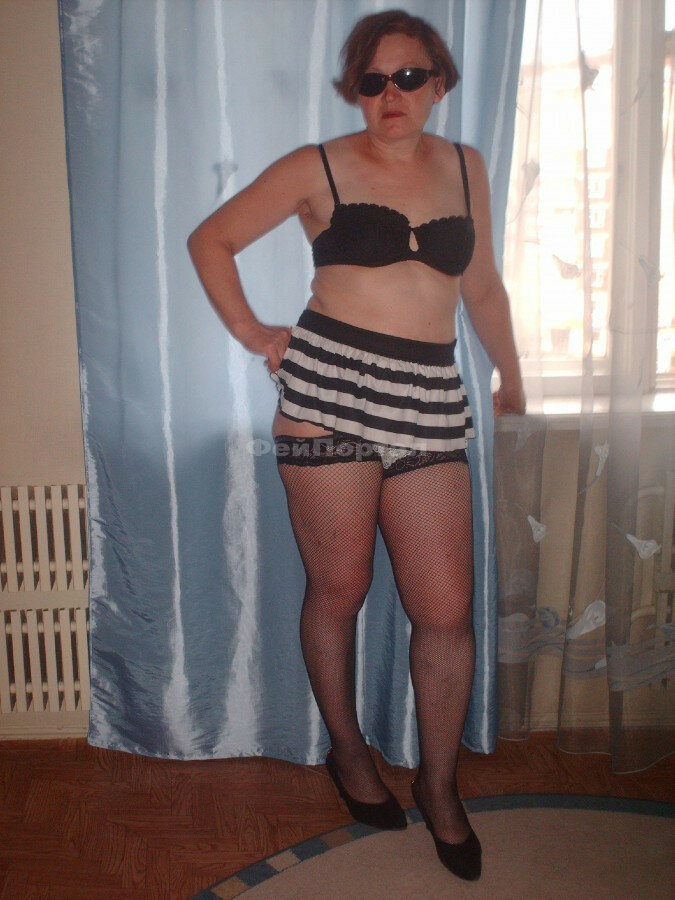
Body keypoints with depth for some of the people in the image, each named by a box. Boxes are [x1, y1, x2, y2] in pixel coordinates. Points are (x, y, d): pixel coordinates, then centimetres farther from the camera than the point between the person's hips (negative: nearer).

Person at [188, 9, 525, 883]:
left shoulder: (466, 168, 15)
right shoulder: (319, 168, 4)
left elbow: (482, 285, 25)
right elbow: (211, 239, 9)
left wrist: (512, 378, 29)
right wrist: (251, 332, 2)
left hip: (430, 402, 3)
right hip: (329, 391, -2)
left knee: (446, 610, 1)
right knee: (338, 591, 8)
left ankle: (439, 786, 22)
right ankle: (347, 751, 33)